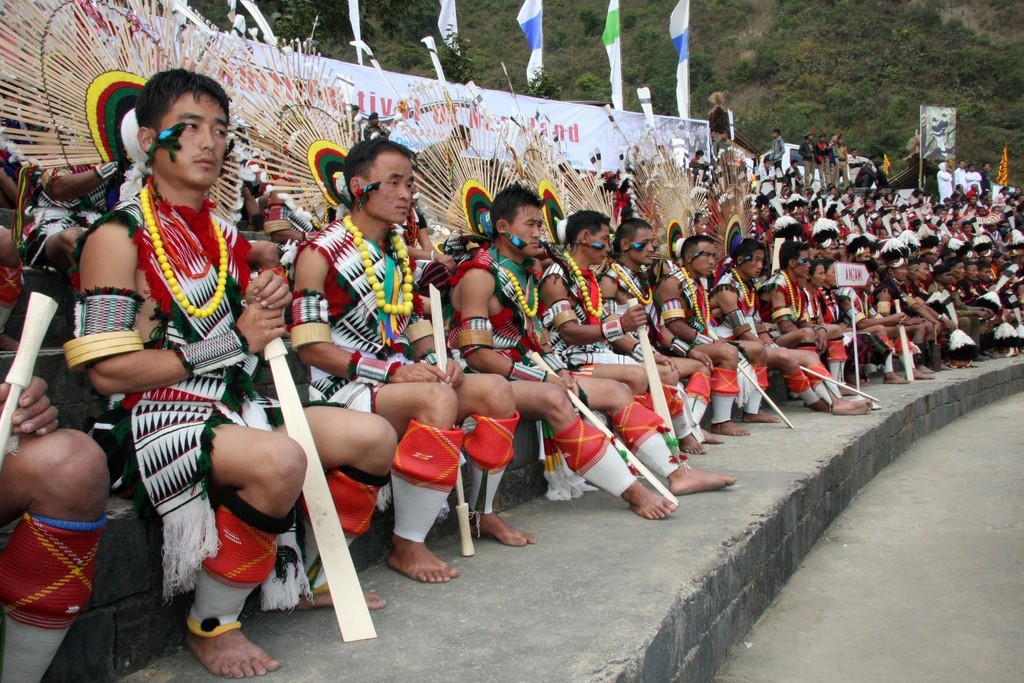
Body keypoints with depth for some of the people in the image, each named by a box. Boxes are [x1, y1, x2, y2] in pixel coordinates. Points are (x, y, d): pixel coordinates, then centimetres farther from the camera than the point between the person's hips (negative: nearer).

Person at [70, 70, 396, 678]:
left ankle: (310, 579, 17)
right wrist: (235, 341, -14)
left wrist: (266, 306, 2)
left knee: (375, 437, -1)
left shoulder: (225, 237, 16)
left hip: (234, 407, 8)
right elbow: (108, 371, -16)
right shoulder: (120, 236, -8)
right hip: (156, 417, -8)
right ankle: (212, 623, -12)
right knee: (278, 460, -35)